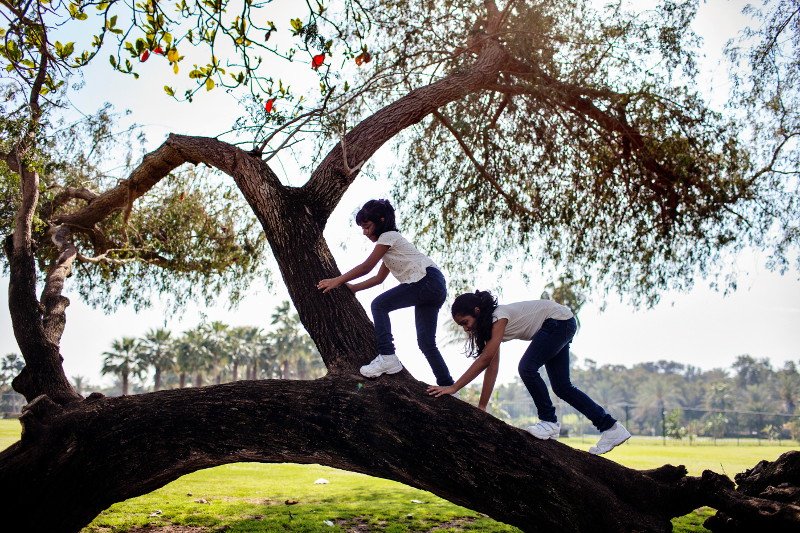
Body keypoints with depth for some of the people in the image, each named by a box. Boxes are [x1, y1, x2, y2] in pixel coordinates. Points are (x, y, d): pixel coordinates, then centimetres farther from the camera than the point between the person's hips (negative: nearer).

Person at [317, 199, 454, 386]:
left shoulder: (388, 236, -2)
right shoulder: (390, 243, 27)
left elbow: (366, 267, -3)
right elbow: (379, 278, 27)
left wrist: (338, 280, 3)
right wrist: (352, 288, 22)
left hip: (428, 279, -10)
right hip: (435, 287, 10)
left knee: (379, 305, -10)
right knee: (426, 342, 5)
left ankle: (387, 357, -17)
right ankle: (447, 386, 4)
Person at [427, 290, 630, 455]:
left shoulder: (499, 317, -27)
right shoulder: (490, 325, -1)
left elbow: (484, 359, -34)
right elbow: (491, 368, -3)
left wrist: (453, 387, -37)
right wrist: (481, 407, -6)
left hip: (560, 321, -10)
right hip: (552, 329, 10)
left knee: (527, 367, -23)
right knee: (561, 387, 8)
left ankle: (550, 422, -8)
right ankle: (611, 428, 13)